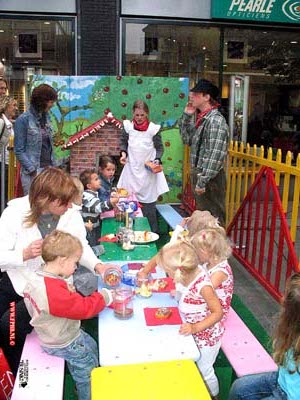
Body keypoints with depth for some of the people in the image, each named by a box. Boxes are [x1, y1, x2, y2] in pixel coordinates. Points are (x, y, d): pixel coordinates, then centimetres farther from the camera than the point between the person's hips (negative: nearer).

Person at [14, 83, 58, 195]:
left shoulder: (46, 117, 10)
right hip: (32, 171, -6)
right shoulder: (23, 119, -10)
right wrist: (32, 170, -16)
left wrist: (52, 166, 10)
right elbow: (19, 151, -10)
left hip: (48, 168, 6)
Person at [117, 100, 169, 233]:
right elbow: (123, 143, 13)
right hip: (132, 168, 2)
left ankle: (153, 232, 10)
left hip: (148, 170, -2)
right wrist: (123, 154, -5)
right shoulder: (128, 126, 0)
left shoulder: (153, 128, -6)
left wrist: (157, 160, -12)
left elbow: (159, 148, 3)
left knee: (148, 204, -2)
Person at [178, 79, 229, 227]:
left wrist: (202, 181, -24)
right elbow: (187, 140, 16)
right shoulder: (202, 118, 11)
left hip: (209, 179, -10)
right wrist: (186, 116, 8)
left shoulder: (215, 120, -18)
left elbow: (215, 156, -24)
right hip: (199, 175, 10)